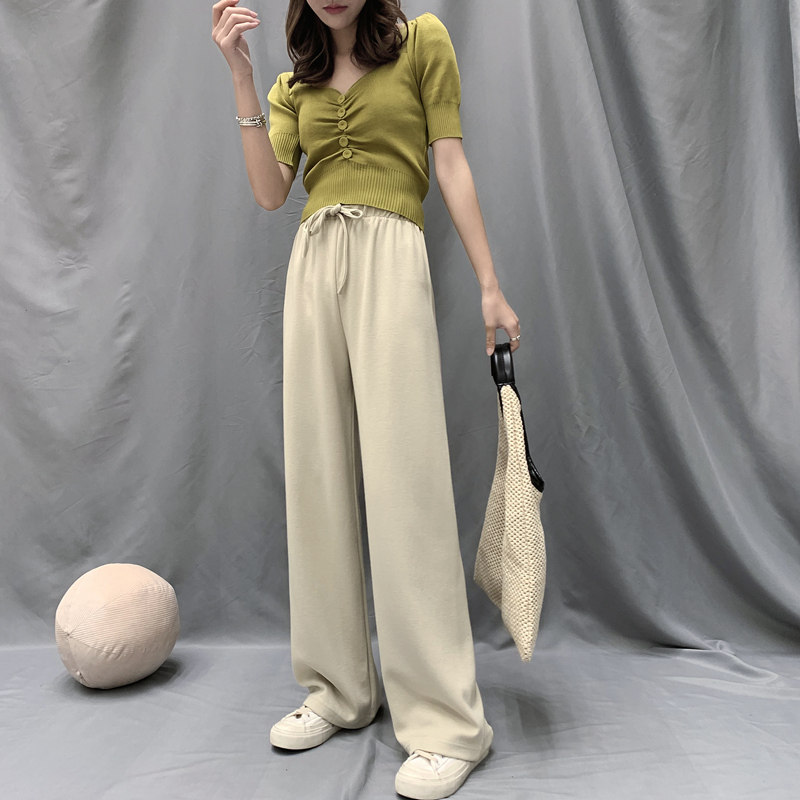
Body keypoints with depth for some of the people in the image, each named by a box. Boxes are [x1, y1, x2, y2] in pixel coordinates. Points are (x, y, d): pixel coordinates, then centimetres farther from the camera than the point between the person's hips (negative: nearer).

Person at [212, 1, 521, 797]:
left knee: (402, 473, -13)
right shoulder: (294, 85, 22)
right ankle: (338, 688, 13)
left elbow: (451, 164, 4)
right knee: (318, 470, 0)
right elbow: (270, 190, 7)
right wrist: (240, 74, 4)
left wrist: (489, 284, -4)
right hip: (312, 265, 5)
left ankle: (447, 722, -4)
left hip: (389, 260, -5)